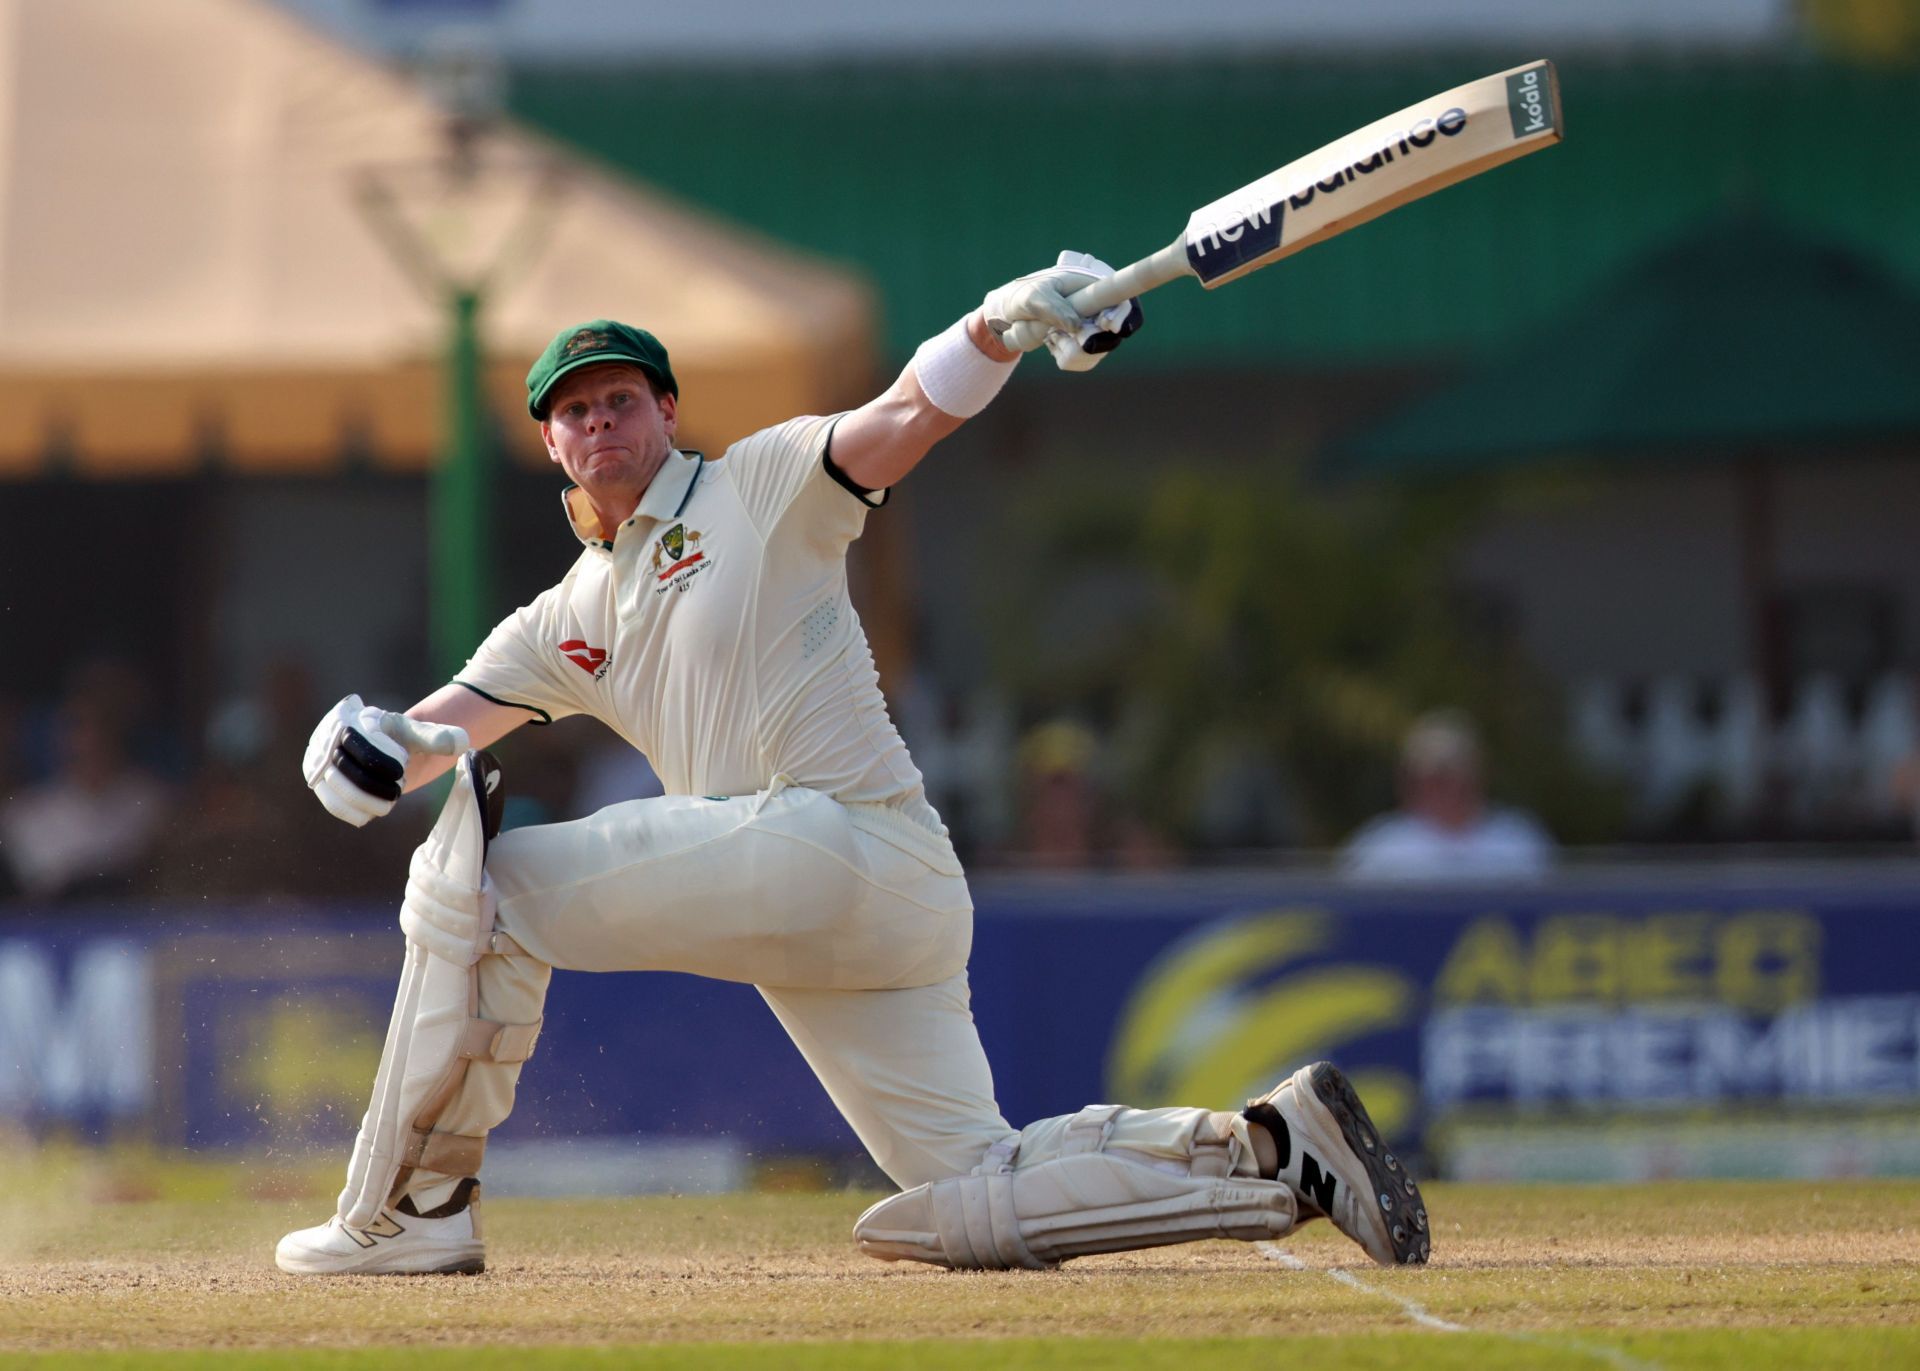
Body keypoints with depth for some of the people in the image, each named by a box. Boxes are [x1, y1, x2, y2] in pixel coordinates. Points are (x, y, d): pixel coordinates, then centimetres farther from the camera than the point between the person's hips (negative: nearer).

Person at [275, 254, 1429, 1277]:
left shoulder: (761, 487, 7)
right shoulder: (567, 624, 25)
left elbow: (912, 414, -8)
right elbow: (442, 727, 18)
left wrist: (1008, 321, -28)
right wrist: (375, 745, -7)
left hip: (847, 841, -8)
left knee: (489, 876, -8)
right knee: (967, 1202, -1)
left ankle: (413, 1207, -3)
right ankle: (1273, 1153, 0)